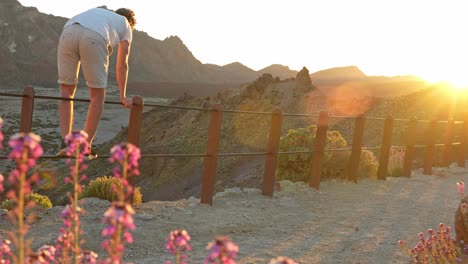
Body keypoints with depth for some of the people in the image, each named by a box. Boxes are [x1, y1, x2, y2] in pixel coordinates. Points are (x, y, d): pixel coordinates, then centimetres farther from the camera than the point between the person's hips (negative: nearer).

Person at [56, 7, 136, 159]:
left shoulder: (97, 12, 46)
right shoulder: (126, 26, 33)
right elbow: (122, 65, 30)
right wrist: (123, 96, 37)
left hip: (68, 33, 4)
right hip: (93, 40, -4)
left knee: (66, 91, 17)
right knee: (97, 95, 12)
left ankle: (66, 142, 9)